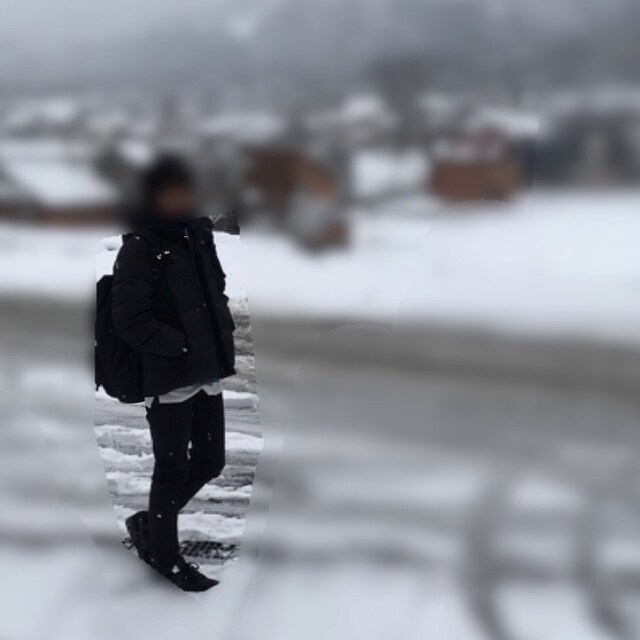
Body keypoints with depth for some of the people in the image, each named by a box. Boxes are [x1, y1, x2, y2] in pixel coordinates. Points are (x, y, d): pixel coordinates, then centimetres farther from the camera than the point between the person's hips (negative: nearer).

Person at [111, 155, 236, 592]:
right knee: (173, 469, 5)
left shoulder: (199, 235, 11)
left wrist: (221, 337, 6)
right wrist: (183, 346, -16)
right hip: (168, 376, -7)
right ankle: (165, 556, 27)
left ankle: (148, 523, 36)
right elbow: (130, 321, -14)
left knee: (210, 462, 14)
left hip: (208, 372, 7)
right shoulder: (140, 247, -10)